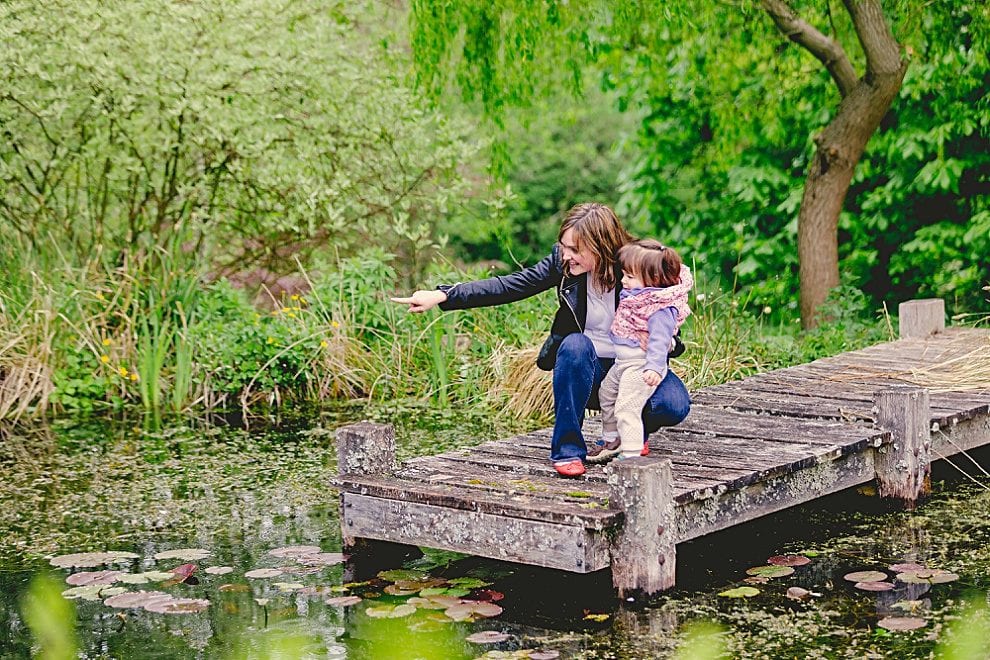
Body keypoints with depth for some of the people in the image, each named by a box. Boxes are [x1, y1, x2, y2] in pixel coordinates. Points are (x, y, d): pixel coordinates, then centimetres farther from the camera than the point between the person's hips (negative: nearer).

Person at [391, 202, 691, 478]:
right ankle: (568, 448, -21)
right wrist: (442, 296, -18)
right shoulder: (563, 262, -11)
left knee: (674, 406, -29)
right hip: (583, 368, 1)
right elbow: (509, 286, -11)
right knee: (575, 344, -35)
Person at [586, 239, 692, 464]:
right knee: (606, 393, 26)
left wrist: (654, 367, -40)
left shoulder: (660, 310, -25)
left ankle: (631, 455, -10)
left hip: (640, 367, -11)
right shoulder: (632, 295, 5)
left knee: (626, 408, -15)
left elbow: (659, 340, -32)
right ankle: (611, 441, 42)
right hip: (622, 362, 11)